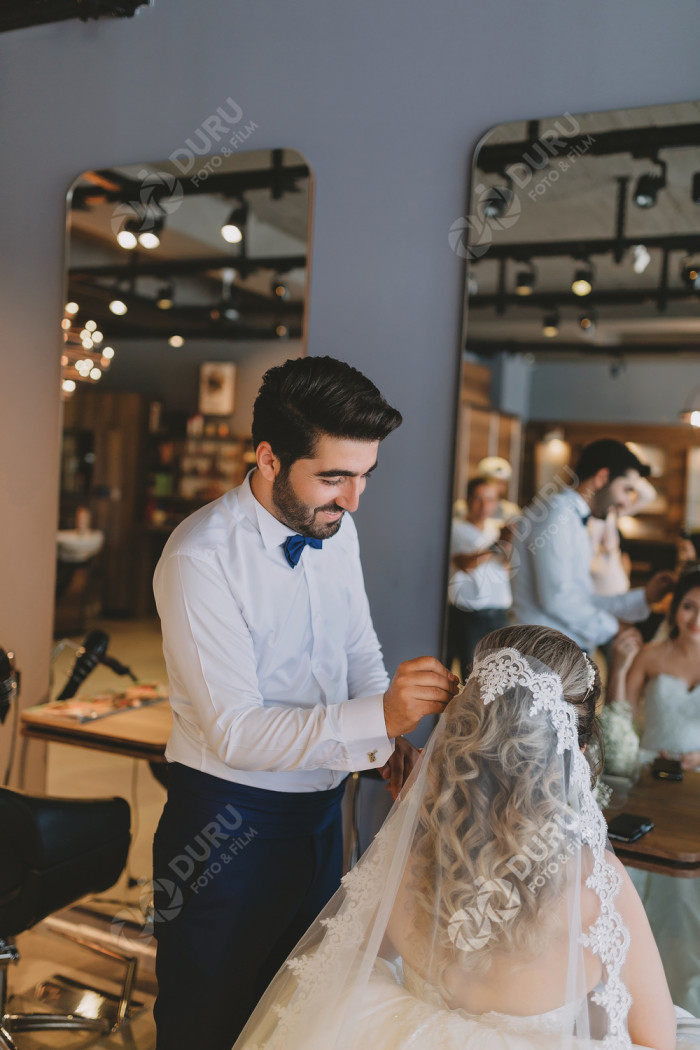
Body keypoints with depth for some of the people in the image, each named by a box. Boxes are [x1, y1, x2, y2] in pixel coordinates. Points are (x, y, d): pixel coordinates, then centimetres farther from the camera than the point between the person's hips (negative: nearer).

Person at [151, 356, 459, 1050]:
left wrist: (390, 731, -9)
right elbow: (234, 732, -27)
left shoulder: (335, 529, -1)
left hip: (320, 806, 7)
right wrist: (378, 715, -37)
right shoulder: (200, 558, -24)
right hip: (229, 820, -6)